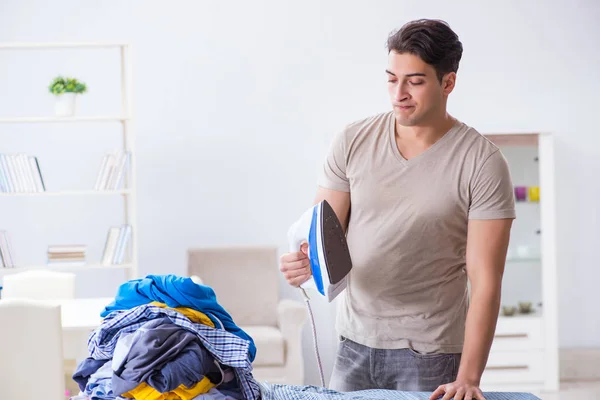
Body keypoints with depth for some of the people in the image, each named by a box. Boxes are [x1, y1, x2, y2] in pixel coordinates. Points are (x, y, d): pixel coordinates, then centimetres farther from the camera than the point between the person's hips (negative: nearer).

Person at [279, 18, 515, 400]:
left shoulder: (483, 163, -12)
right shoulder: (353, 142, -1)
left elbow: (485, 281, -15)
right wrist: (306, 260, -22)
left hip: (431, 354, -3)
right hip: (355, 343, 3)